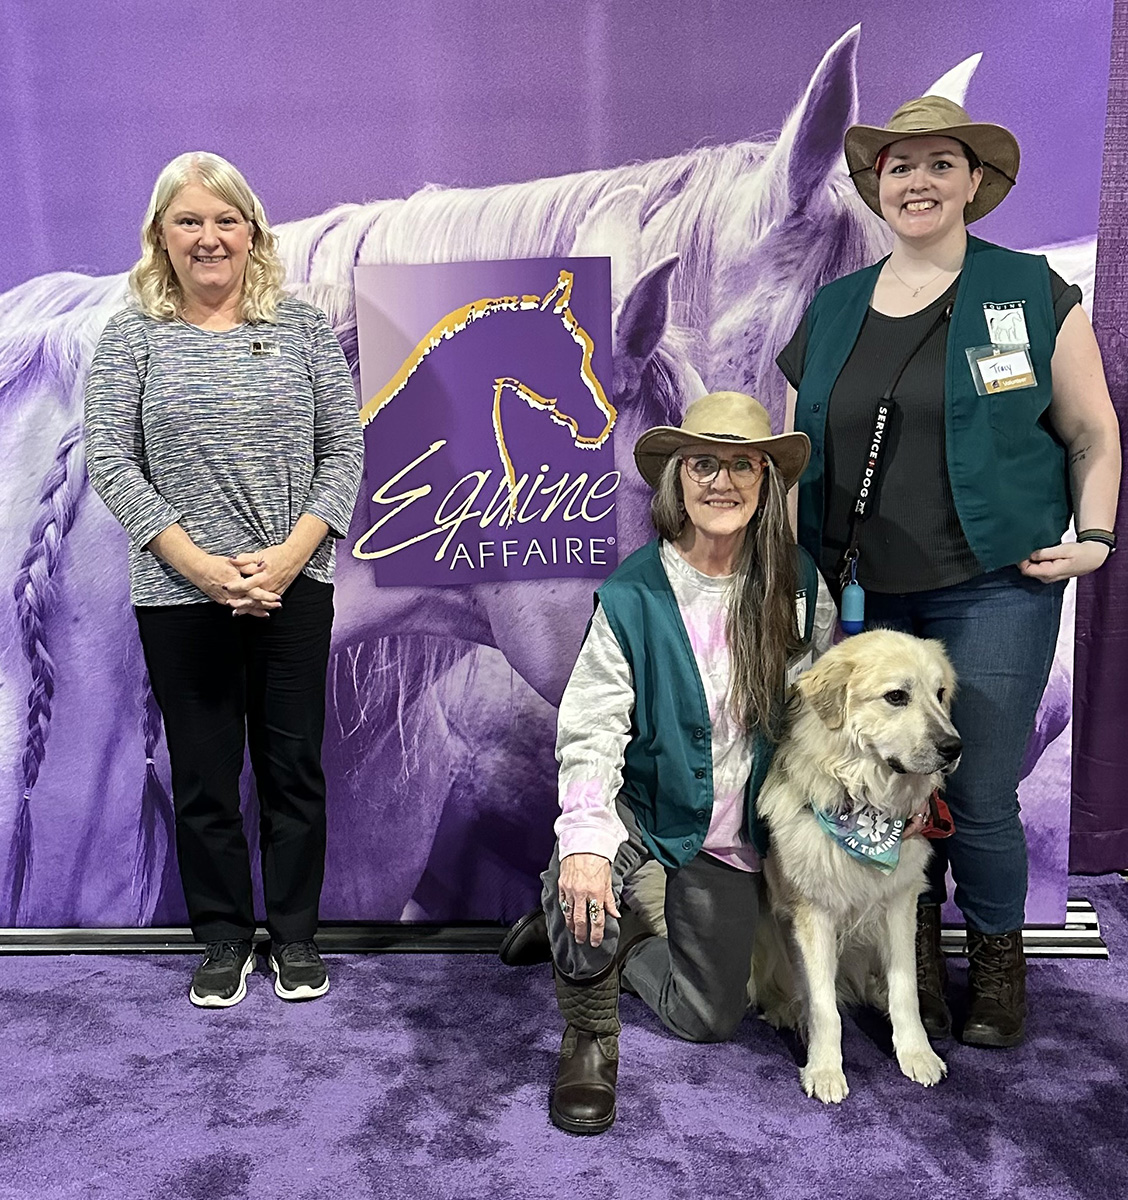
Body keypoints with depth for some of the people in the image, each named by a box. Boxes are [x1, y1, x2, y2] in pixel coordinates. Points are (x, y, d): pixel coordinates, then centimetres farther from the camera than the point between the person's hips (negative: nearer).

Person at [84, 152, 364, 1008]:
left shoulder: (303, 328, 4)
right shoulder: (132, 338, 3)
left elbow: (344, 450, 0)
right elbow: (111, 462, -4)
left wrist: (290, 554, -12)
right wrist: (197, 564, -14)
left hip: (294, 588, 1)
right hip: (179, 595, 0)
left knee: (294, 766, 8)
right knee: (204, 775, 9)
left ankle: (295, 935, 26)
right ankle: (225, 939, 27)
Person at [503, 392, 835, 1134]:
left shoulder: (798, 584, -9)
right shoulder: (633, 595, -18)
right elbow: (591, 732, -23)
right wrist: (584, 841, -38)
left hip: (729, 831, 4)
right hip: (641, 803, -3)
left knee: (709, 1019, 10)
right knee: (584, 881, -37)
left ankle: (604, 942, 38)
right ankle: (590, 1037, -6)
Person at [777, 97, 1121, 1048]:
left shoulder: (1033, 295, 2)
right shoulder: (832, 312, 11)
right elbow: (798, 453, 16)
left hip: (993, 592, -3)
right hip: (864, 599, 3)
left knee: (979, 797, 0)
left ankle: (998, 971, 28)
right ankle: (915, 968, 31)